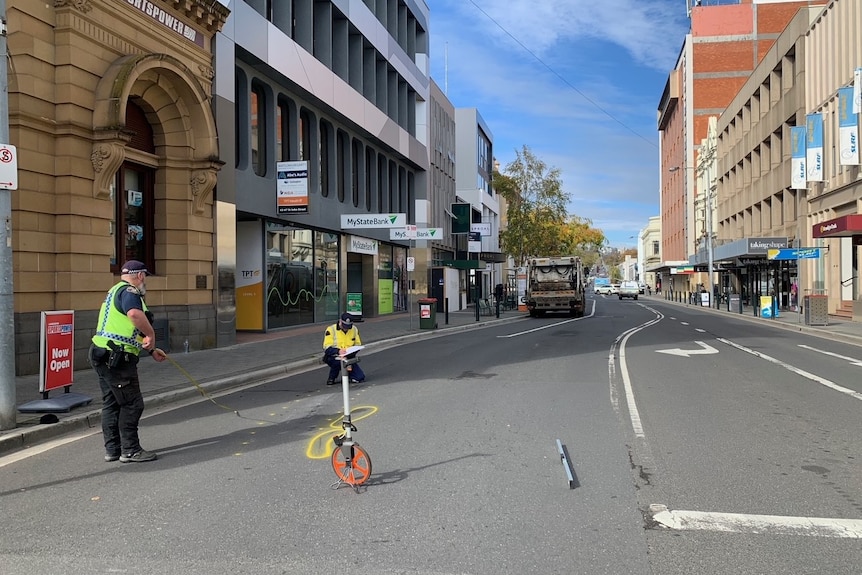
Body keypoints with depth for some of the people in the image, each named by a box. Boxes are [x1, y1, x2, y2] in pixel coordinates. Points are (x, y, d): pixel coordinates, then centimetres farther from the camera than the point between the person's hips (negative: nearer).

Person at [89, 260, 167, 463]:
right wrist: (151, 334, -21)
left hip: (104, 356, 11)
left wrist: (152, 351, 29)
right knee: (132, 404, -3)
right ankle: (130, 450, 3)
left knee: (111, 403, 15)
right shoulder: (129, 292, -10)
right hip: (116, 358, -11)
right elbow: (135, 314, -35)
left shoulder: (116, 291, 23)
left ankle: (112, 449, 23)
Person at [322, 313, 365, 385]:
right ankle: (331, 379, -9)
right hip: (333, 357, -3)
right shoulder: (331, 329, -12)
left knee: (360, 378, -14)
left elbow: (358, 344, 11)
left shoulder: (354, 329, 3)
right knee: (338, 361, -39)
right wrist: (338, 351, -38)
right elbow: (327, 348, -18)